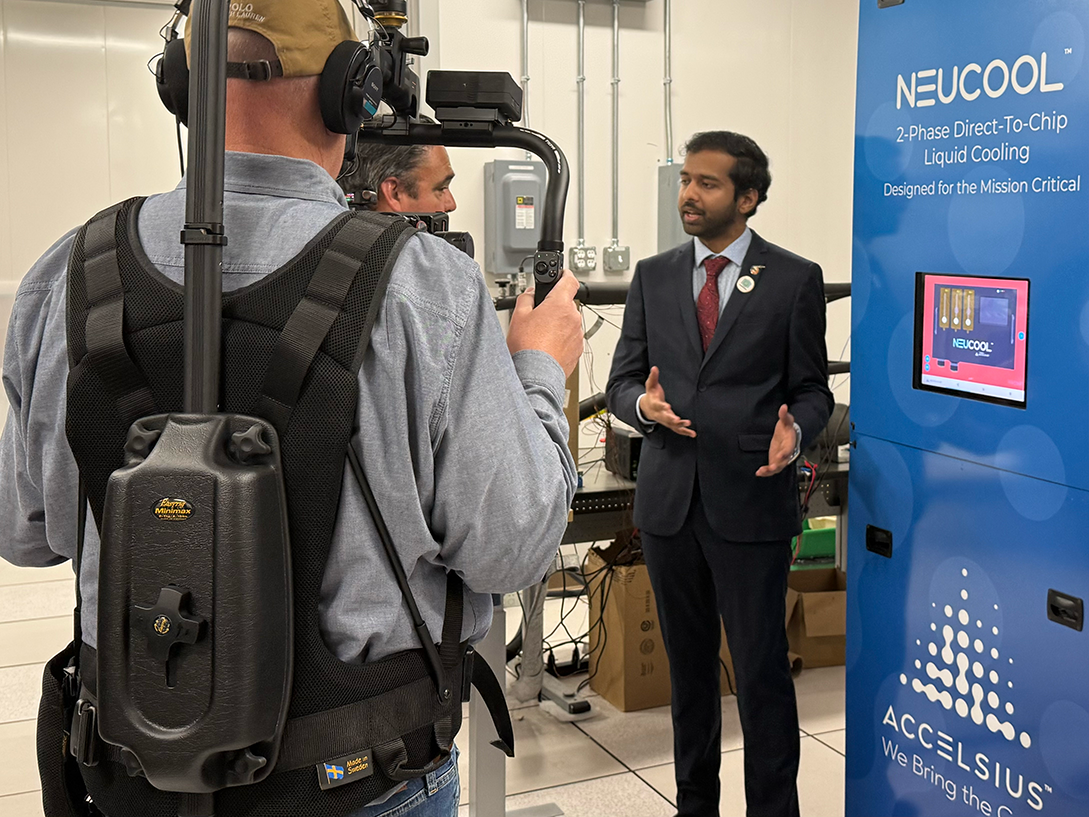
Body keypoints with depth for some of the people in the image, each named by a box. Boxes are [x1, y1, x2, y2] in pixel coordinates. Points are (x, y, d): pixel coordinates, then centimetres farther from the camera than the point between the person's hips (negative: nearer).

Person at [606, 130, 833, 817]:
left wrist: (794, 432, -19)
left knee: (762, 669, 0)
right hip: (669, 498, 4)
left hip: (750, 501, -4)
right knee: (689, 663, 16)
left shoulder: (794, 280, -1)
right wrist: (644, 404, -13)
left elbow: (812, 389, 2)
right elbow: (622, 379, 10)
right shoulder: (653, 276, 8)